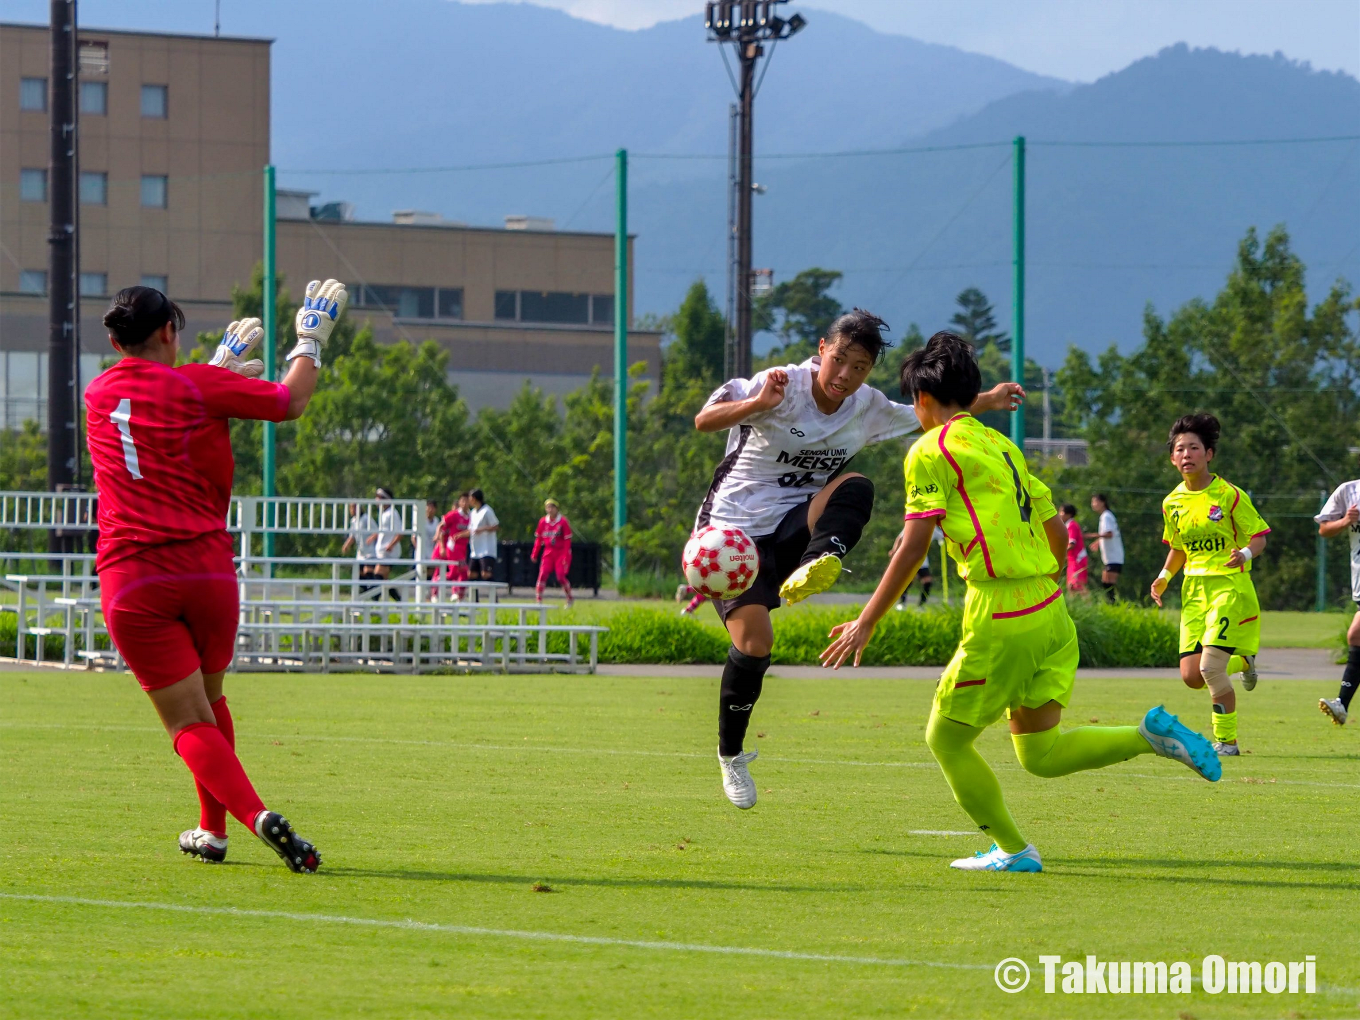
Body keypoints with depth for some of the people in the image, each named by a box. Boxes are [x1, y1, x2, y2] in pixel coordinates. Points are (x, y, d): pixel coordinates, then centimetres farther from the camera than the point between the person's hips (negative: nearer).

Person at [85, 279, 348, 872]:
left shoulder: (98, 396, 10)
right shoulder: (197, 386, -2)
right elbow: (290, 402, 6)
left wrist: (221, 365, 40)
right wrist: (310, 341, 22)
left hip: (132, 581, 0)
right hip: (207, 569, 0)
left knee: (190, 723, -3)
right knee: (210, 701, 23)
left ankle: (256, 816, -25)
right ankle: (212, 831, 29)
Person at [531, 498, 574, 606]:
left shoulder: (563, 522, -8)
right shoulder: (543, 522, 5)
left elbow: (567, 540, -8)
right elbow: (538, 539, 12)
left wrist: (566, 556, -12)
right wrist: (534, 554, 9)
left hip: (561, 553, -4)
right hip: (548, 553, 4)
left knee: (561, 576, -10)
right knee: (543, 575, -9)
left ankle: (570, 599, 11)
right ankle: (538, 600, -7)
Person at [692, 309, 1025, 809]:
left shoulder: (869, 408, 2)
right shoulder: (782, 385, -14)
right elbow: (704, 421, -21)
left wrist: (988, 401, 10)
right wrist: (757, 404, -38)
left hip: (794, 528, 4)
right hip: (734, 528, -4)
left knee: (855, 487, -26)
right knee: (754, 642, -18)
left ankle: (817, 566, -48)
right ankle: (730, 756, 2)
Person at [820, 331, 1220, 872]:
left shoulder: (931, 450, -5)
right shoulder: (1002, 446, 18)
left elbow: (912, 549, -10)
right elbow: (1057, 534, 20)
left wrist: (866, 622, -6)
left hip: (1001, 621, -8)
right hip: (1050, 610, 8)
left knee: (946, 737, 10)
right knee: (1040, 755, 15)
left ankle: (1012, 849, 14)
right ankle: (1150, 735, -1)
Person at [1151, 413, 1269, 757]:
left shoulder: (1228, 495, -8)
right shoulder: (1173, 503, 8)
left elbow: (1259, 537, -5)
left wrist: (1246, 553, -24)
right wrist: (1164, 577, 11)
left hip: (1230, 586, -6)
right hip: (1194, 589, 6)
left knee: (1210, 667, -18)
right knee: (1191, 676, -2)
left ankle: (1227, 741, -2)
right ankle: (1243, 662, 30)